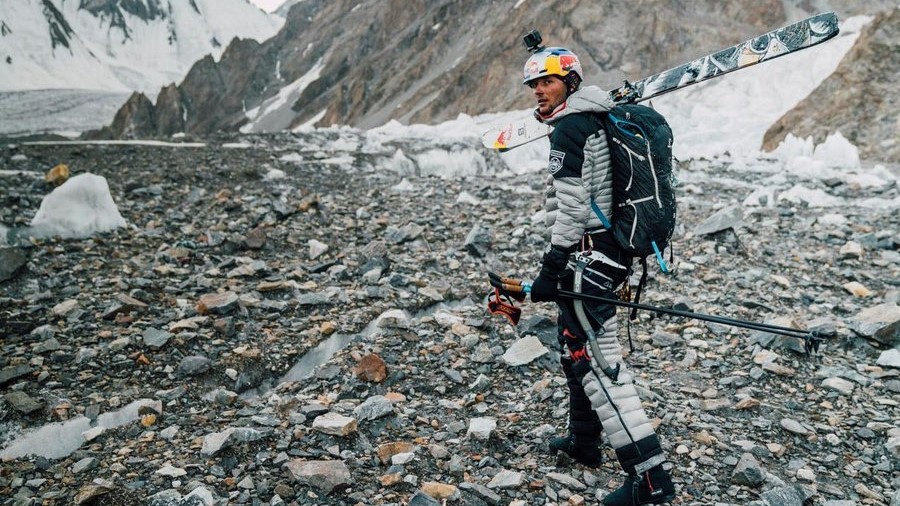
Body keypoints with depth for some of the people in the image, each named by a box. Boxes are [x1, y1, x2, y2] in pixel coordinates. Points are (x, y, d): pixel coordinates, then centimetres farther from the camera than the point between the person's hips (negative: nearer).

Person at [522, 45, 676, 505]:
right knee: (575, 345, 22)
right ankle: (584, 440, 37)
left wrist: (551, 269, -19)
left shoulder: (570, 127, -13)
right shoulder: (598, 121, 18)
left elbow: (571, 207, -20)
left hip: (586, 255, -11)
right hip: (609, 250, 11)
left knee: (597, 362, -10)